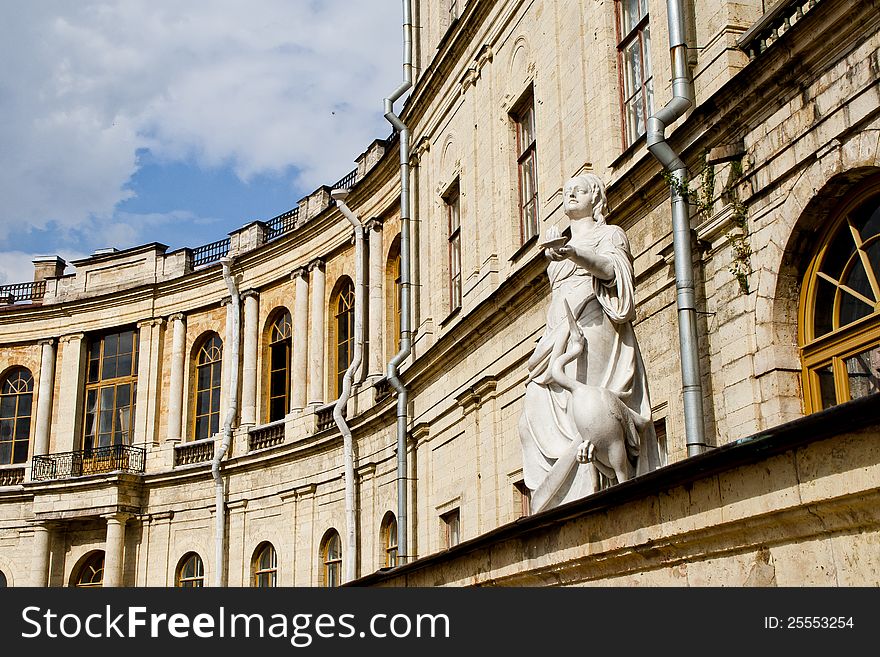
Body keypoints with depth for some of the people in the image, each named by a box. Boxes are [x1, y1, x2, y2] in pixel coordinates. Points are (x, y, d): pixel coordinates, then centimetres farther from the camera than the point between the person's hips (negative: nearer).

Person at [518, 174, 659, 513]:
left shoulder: (610, 234, 12)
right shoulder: (561, 247, 32)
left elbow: (610, 268, -12)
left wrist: (573, 253, -28)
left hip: (592, 329, -7)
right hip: (561, 336, 7)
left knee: (585, 414, -21)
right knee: (536, 415, -11)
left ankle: (587, 498, -27)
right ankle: (557, 496, -16)